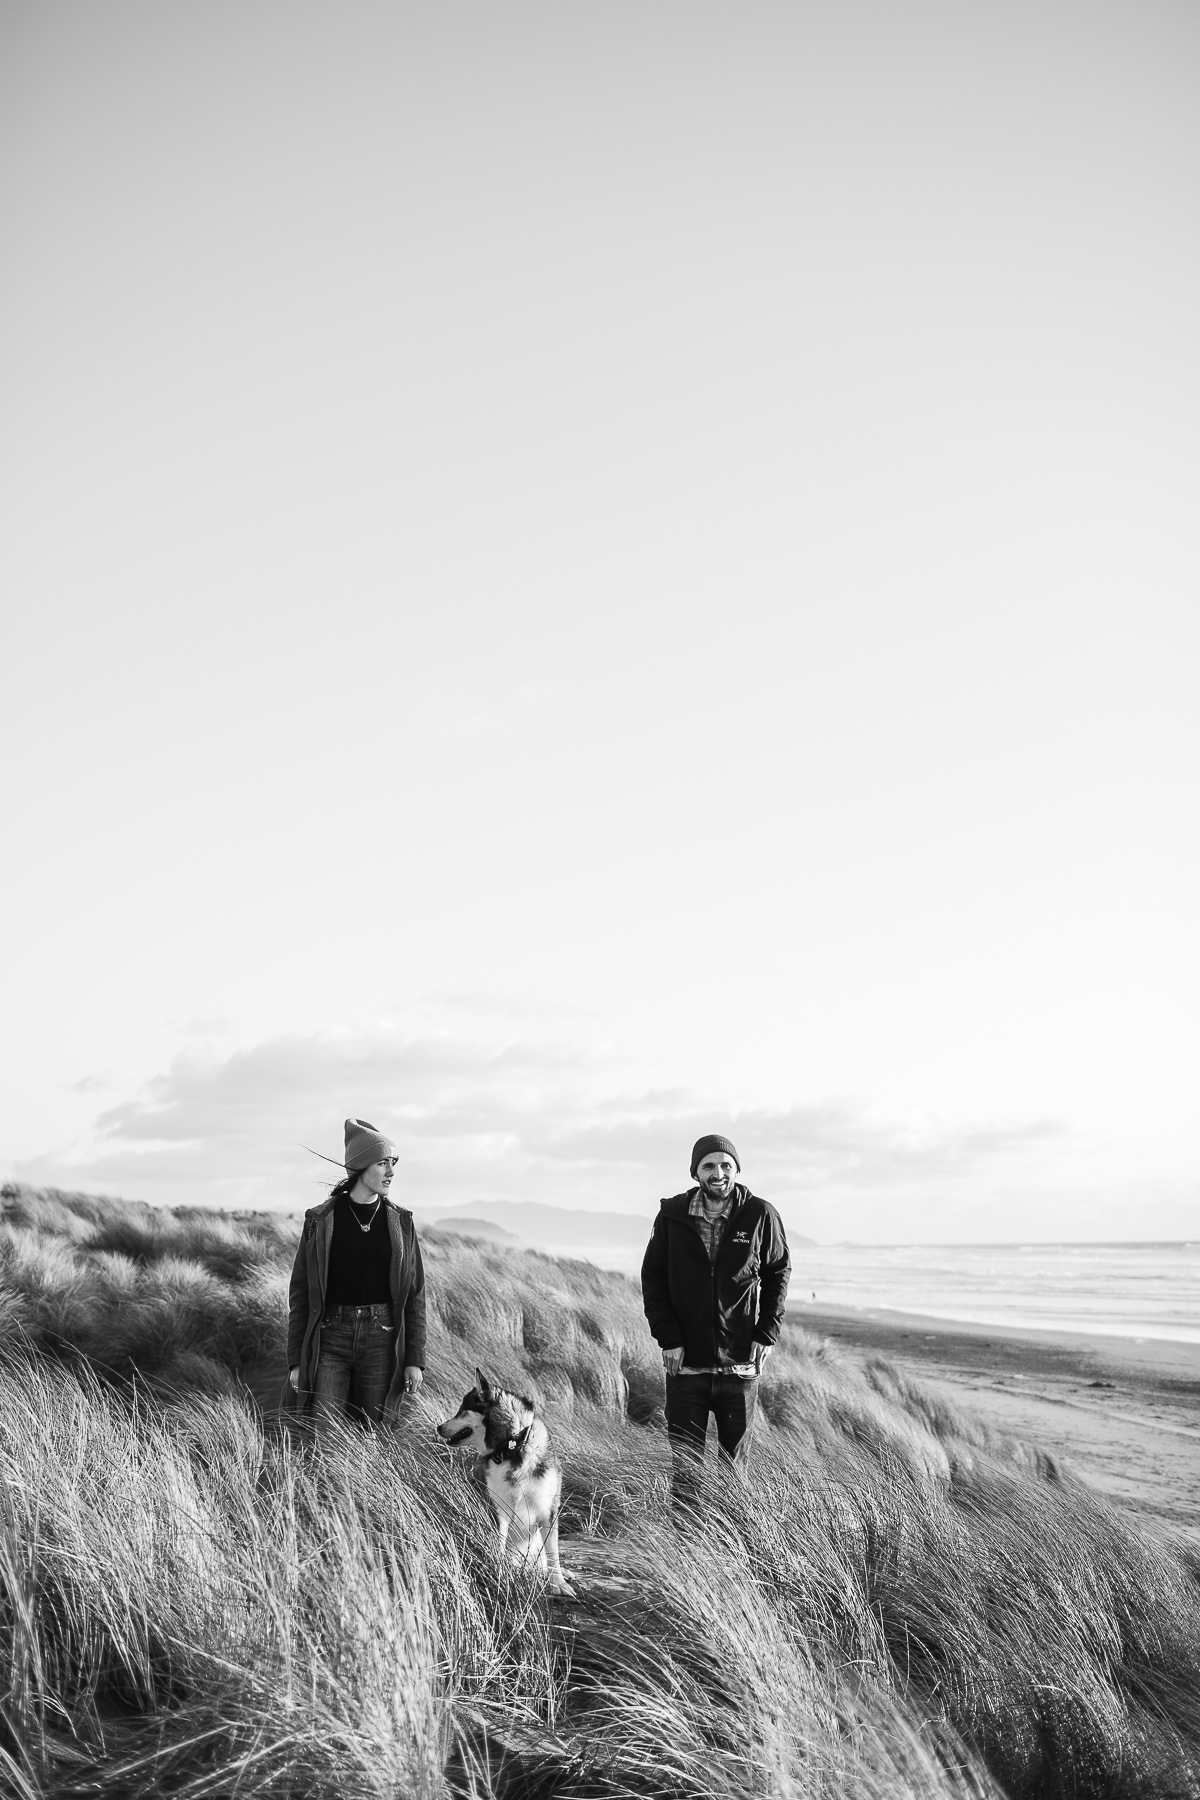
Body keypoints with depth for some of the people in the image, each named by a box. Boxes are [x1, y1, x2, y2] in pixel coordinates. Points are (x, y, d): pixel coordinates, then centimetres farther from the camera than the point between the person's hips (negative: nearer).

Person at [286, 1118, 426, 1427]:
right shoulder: (320, 1220, -1)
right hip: (330, 1337, -1)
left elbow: (415, 1294, 6)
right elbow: (300, 1292, 2)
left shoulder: (400, 1222, 5)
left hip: (381, 1341, 2)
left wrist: (415, 1359, 2)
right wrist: (295, 1360, -1)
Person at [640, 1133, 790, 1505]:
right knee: (683, 1461, 2)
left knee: (735, 1457, 10)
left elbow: (779, 1272, 6)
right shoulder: (672, 1216, -2)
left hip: (740, 1362, 0)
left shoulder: (760, 1216, -4)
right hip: (685, 1360, 0)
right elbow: (653, 1278, 3)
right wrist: (668, 1338, -6)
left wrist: (767, 1335, -2)